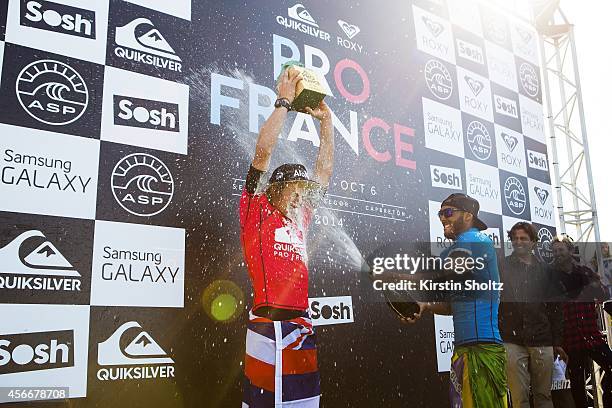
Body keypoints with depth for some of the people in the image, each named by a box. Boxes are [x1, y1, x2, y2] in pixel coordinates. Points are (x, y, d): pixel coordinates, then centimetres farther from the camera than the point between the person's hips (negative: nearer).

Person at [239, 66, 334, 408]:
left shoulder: (300, 220, 19)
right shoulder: (256, 212, 4)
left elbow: (325, 169, 24)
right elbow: (263, 151, -4)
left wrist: (326, 120, 22)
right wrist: (284, 101, -1)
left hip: (303, 328, 6)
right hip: (269, 327, -6)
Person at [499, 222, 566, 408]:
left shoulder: (545, 270, 13)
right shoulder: (503, 266, 6)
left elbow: (555, 309, 15)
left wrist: (557, 342, 12)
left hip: (542, 342, 3)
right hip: (513, 342, -2)